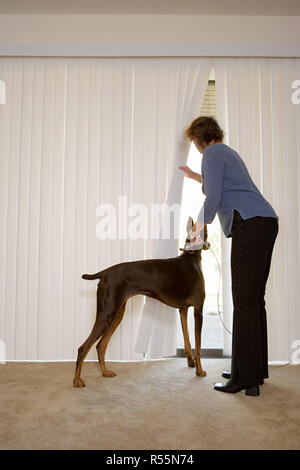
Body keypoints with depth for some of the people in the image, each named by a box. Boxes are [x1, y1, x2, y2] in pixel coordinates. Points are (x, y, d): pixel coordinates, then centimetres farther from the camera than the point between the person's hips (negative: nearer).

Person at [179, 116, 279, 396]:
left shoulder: (212, 154, -1)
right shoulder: (228, 153, 27)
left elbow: (213, 198, -10)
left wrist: (198, 228, 3)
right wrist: (197, 177, 47)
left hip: (250, 225, -10)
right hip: (266, 223, 10)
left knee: (245, 300, -9)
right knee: (255, 298, 11)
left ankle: (246, 379, -4)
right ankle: (256, 370, 20)